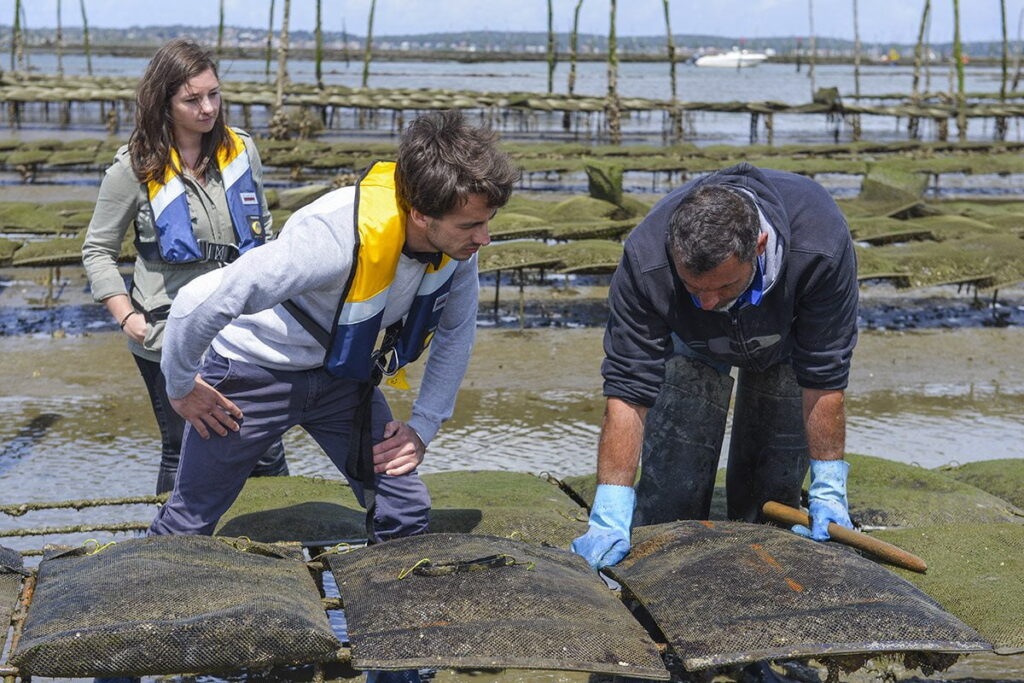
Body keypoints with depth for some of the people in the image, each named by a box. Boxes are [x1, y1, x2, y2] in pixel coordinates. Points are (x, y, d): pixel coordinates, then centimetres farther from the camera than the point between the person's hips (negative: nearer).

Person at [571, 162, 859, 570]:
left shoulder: (821, 246, -42)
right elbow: (627, 391, -36)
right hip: (690, 341, 0)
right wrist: (609, 517, -41)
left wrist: (828, 490, -27)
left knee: (773, 489, -4)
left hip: (787, 339, 0)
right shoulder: (645, 262, -41)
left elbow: (823, 379, -30)